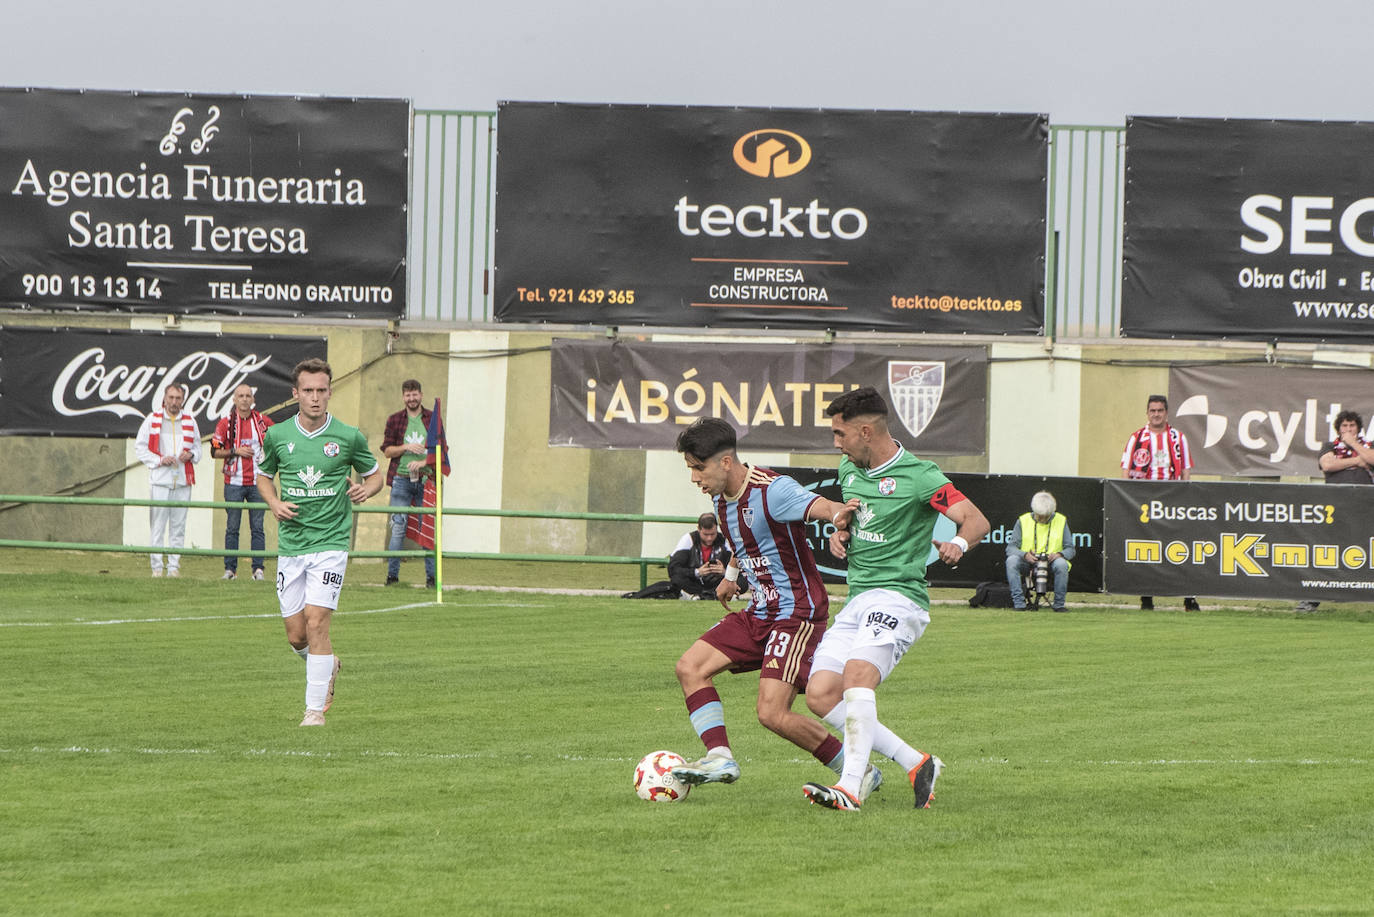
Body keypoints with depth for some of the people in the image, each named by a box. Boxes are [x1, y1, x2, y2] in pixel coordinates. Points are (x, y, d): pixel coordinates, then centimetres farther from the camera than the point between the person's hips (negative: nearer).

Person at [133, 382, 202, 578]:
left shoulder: (190, 422, 12)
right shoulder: (152, 420, 4)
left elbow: (197, 447, 21)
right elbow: (139, 447, 4)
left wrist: (191, 455, -2)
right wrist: (159, 460, -10)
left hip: (182, 481, 3)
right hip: (160, 480, -3)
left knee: (178, 525, 3)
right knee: (158, 526, -4)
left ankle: (174, 567, 7)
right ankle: (157, 567, 0)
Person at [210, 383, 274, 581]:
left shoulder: (262, 421, 6)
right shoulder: (226, 423, 3)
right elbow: (215, 451, 3)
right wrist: (235, 451, -10)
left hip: (257, 482, 1)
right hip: (234, 483, -1)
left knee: (257, 527, 0)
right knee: (232, 527, 0)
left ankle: (258, 568, 0)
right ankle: (230, 568, 4)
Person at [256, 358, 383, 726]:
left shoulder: (349, 437, -3)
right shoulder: (277, 436, 3)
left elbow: (374, 474, 12)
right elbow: (264, 475, 20)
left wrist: (366, 489, -11)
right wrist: (275, 504, 0)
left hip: (330, 541, -3)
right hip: (290, 543, 3)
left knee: (316, 622, -15)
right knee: (295, 634, 5)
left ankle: (315, 708, -9)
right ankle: (328, 667, 38)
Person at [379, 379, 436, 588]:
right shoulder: (394, 420, 8)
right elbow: (387, 450, 5)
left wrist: (423, 462, -12)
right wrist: (407, 447, -12)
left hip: (425, 479, 0)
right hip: (401, 479, 0)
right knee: (398, 527, -4)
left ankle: (431, 575, 4)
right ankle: (392, 574, 1)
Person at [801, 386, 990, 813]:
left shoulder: (918, 477, -10)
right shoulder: (849, 469, 13)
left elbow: (977, 520, -14)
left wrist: (958, 545, -36)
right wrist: (840, 526, 8)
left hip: (898, 597, -8)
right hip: (857, 599, 8)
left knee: (857, 675, -31)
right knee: (820, 695, -6)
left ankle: (851, 787, -37)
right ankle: (916, 763, 1)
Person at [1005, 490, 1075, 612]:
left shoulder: (1061, 521, 4)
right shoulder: (1023, 521, 2)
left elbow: (1070, 549, 4)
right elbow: (1011, 547, -2)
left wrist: (1059, 554, -20)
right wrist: (1025, 555, -23)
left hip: (1051, 561, 0)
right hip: (1028, 562, 0)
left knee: (1062, 564, -34)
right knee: (1011, 561, -30)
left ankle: (1059, 603, -17)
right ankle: (1019, 602, -28)